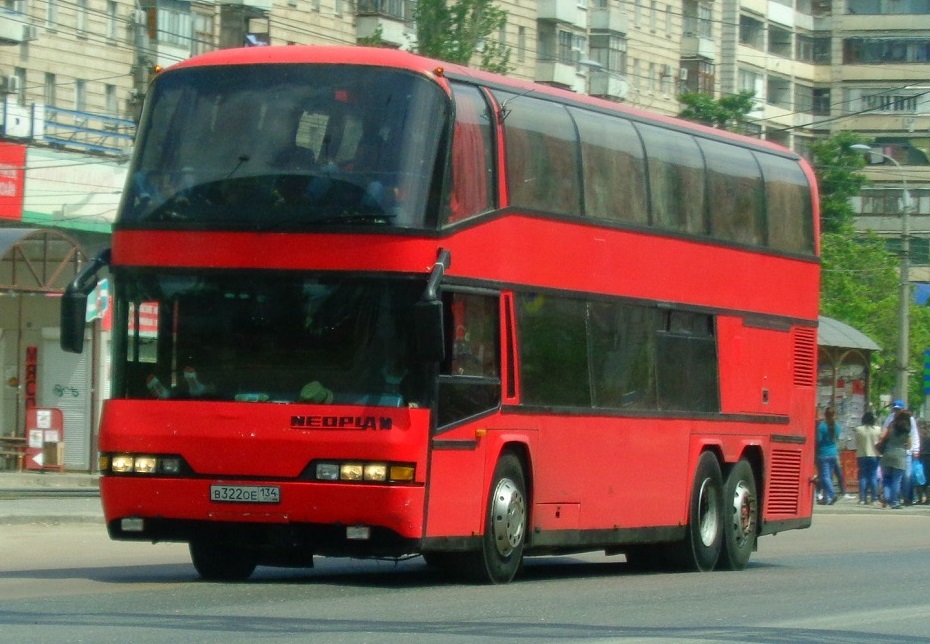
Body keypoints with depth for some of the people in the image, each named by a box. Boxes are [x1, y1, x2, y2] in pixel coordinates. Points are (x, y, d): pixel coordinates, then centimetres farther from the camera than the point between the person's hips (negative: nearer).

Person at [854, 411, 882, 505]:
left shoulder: (859, 430, -7)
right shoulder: (877, 429, -6)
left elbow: (856, 443, 1)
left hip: (862, 455, 0)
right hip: (874, 455, 0)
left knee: (863, 477, 4)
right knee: (873, 476, 5)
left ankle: (862, 499, 1)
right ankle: (874, 498, 2)